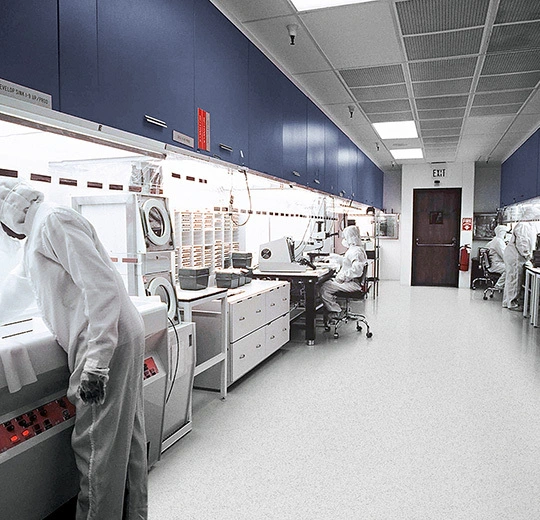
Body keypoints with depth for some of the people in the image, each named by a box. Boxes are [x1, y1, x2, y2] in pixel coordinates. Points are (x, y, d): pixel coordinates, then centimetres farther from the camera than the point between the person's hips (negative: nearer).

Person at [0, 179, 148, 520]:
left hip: (108, 342, -10)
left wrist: (96, 363, -23)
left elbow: (101, 286, -20)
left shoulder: (54, 221, -8)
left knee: (97, 443, 0)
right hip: (120, 342, 10)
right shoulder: (36, 237, 25)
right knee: (126, 436, 16)